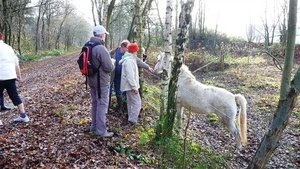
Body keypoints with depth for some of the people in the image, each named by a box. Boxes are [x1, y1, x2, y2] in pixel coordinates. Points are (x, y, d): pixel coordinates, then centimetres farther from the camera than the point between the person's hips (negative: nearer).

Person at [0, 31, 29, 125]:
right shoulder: (8, 47, 16)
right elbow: (16, 63, 18)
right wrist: (19, 76, 24)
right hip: (11, 76, 6)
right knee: (14, 96, 13)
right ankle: (23, 116, 15)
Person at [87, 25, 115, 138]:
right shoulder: (101, 48, -23)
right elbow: (109, 68, -23)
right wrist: (112, 62, -2)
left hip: (91, 80, 9)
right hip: (101, 81, -9)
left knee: (95, 103, 20)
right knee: (102, 105, -1)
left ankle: (94, 126, 32)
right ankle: (101, 131, 6)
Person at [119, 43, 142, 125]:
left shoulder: (129, 59, 11)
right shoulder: (129, 61, -21)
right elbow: (130, 76, -25)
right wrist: (135, 87, -23)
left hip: (128, 86, 11)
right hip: (130, 86, -11)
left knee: (130, 102, 18)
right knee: (137, 102, -8)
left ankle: (131, 118, 28)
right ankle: (132, 120, -5)